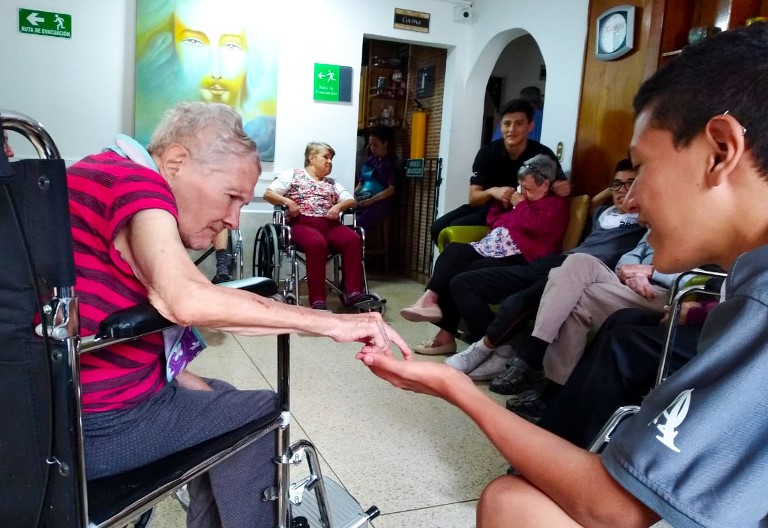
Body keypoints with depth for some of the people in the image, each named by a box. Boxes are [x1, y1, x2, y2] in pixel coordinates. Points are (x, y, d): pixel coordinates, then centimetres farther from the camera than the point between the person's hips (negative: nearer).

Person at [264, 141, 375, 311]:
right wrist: (287, 202, -11)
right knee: (317, 243, -39)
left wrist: (339, 206, -3)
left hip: (330, 224, 5)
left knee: (354, 239, -27)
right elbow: (268, 194, 8)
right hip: (303, 224, -4)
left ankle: (353, 291, -29)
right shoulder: (293, 174, 16)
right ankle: (318, 300, -37)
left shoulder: (332, 182, 28)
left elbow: (351, 200, 19)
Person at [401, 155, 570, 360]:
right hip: (490, 249, 9)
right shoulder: (526, 198, 28)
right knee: (453, 251, -19)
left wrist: (520, 205, -3)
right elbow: (492, 222, 32)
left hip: (518, 259, -8)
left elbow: (536, 226, -19)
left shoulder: (555, 204, 4)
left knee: (462, 277, -27)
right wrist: (502, 204, 15)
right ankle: (431, 300, -30)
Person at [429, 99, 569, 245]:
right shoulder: (487, 152, -13)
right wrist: (491, 191, -36)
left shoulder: (542, 154, -18)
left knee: (455, 228, -23)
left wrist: (563, 188, -36)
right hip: (488, 205, 4)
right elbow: (473, 198, -14)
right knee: (438, 227, -11)